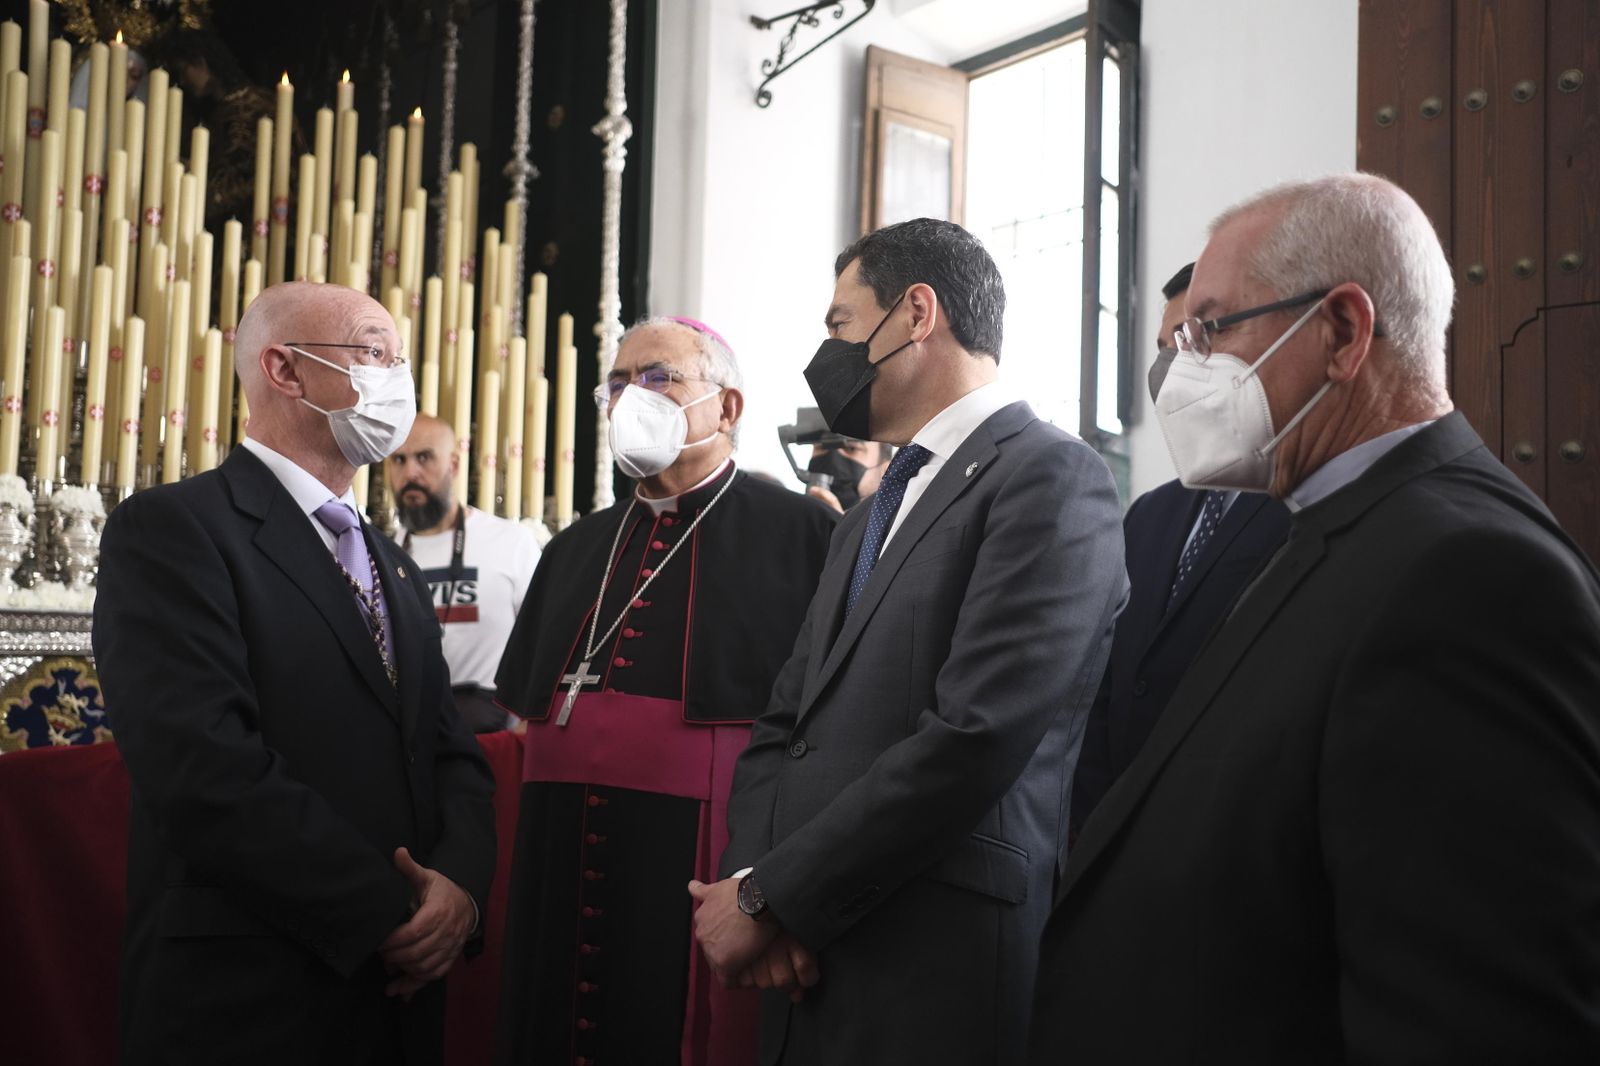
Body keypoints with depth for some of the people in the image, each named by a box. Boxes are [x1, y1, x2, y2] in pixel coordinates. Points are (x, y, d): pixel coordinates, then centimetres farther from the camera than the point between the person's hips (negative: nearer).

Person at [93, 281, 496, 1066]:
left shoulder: (395, 570, 16)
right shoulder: (173, 527, -8)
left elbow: (453, 756, 10)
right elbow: (205, 767, -20)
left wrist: (460, 883, -9)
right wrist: (387, 910, -17)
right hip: (247, 1002, -7)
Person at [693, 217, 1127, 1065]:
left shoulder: (1049, 476, -10)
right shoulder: (867, 520, 18)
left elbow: (976, 738, -20)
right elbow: (782, 729, 13)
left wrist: (768, 899, -14)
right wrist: (749, 881, -5)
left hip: (937, 980, -7)